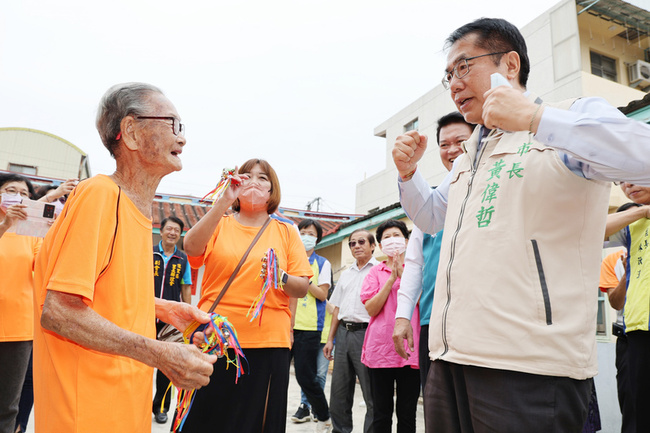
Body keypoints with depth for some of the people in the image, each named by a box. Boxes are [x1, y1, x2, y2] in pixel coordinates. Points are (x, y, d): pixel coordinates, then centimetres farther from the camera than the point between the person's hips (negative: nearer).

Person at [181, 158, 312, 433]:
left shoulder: (286, 232, 9)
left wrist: (281, 278, -17)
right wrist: (224, 201, -20)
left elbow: (302, 289, 4)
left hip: (268, 343, 1)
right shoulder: (219, 224, 8)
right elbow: (191, 247, -15)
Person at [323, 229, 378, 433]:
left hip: (365, 333, -6)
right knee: (339, 391, 13)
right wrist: (330, 339, 15)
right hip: (343, 333, 7)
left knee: (371, 394, 0)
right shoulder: (346, 274, 18)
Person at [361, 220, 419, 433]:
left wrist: (403, 274, -11)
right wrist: (391, 279, -9)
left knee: (407, 415, 8)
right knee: (381, 414, 10)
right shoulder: (375, 272, 9)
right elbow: (371, 308, -4)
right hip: (381, 349, 1)